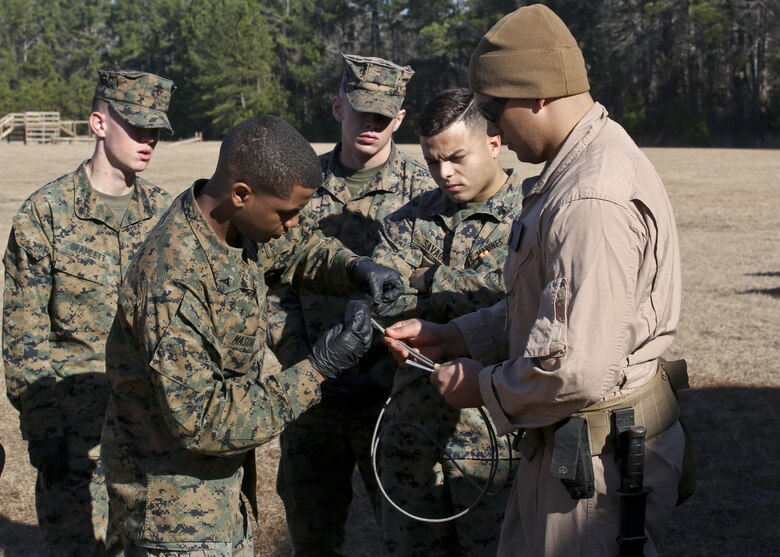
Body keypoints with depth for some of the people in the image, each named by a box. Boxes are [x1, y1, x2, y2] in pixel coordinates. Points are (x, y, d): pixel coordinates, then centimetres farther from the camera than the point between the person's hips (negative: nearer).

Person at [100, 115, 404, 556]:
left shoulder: (232, 226, -4)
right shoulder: (173, 278, -29)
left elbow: (293, 247, 19)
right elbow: (200, 420, -29)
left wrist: (351, 267, -2)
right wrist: (317, 370, -26)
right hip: (174, 509, -8)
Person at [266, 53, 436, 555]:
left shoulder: (422, 191, -4)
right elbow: (273, 281, 4)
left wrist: (382, 377, -17)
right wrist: (303, 365, -7)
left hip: (389, 397, -3)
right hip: (309, 391, 3)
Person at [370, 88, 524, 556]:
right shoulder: (411, 220, 9)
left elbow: (509, 290, -22)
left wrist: (427, 282, -10)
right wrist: (465, 292, -19)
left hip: (497, 434, -5)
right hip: (413, 429, 5)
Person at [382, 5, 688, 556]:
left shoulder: (592, 199, -26)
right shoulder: (580, 167, 9)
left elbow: (579, 370, -29)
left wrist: (484, 387, -12)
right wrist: (451, 336, 12)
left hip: (596, 454, -10)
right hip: (567, 443, 10)